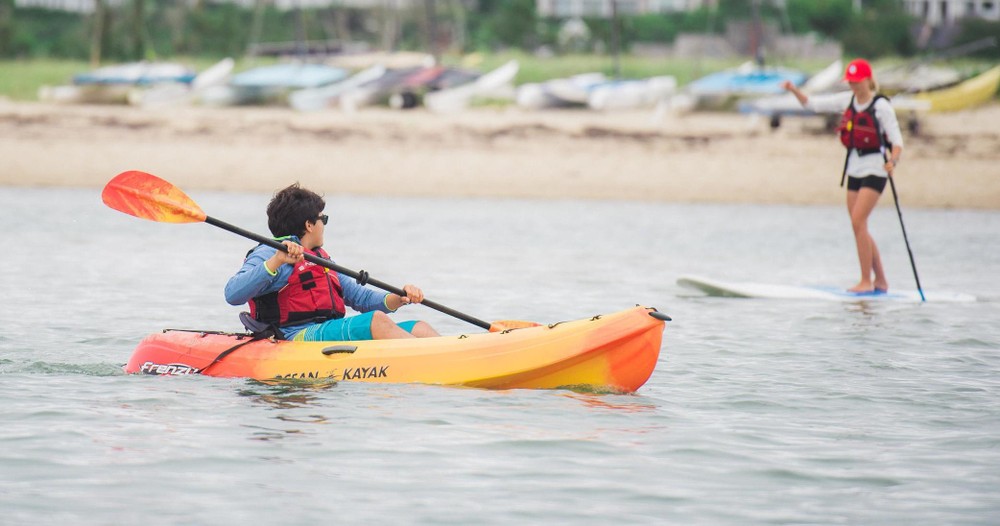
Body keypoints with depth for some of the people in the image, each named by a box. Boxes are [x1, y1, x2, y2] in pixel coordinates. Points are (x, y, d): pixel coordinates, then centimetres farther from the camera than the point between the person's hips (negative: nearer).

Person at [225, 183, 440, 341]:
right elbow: (233, 294, -15)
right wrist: (276, 261, -25)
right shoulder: (267, 254, 2)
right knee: (376, 320, -29)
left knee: (419, 328, -7)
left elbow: (361, 298, 28)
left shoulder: (322, 260, 31)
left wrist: (398, 298, 7)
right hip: (297, 338, -9)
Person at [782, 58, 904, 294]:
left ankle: (866, 281, -14)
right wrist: (794, 91, -7)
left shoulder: (881, 106, -11)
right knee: (860, 228, 7)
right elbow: (813, 104, 10)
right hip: (854, 168, 7)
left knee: (858, 221, -17)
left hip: (874, 170, -7)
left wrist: (892, 161, -33)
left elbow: (897, 141, -14)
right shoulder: (848, 100, 7)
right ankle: (880, 281, 17)